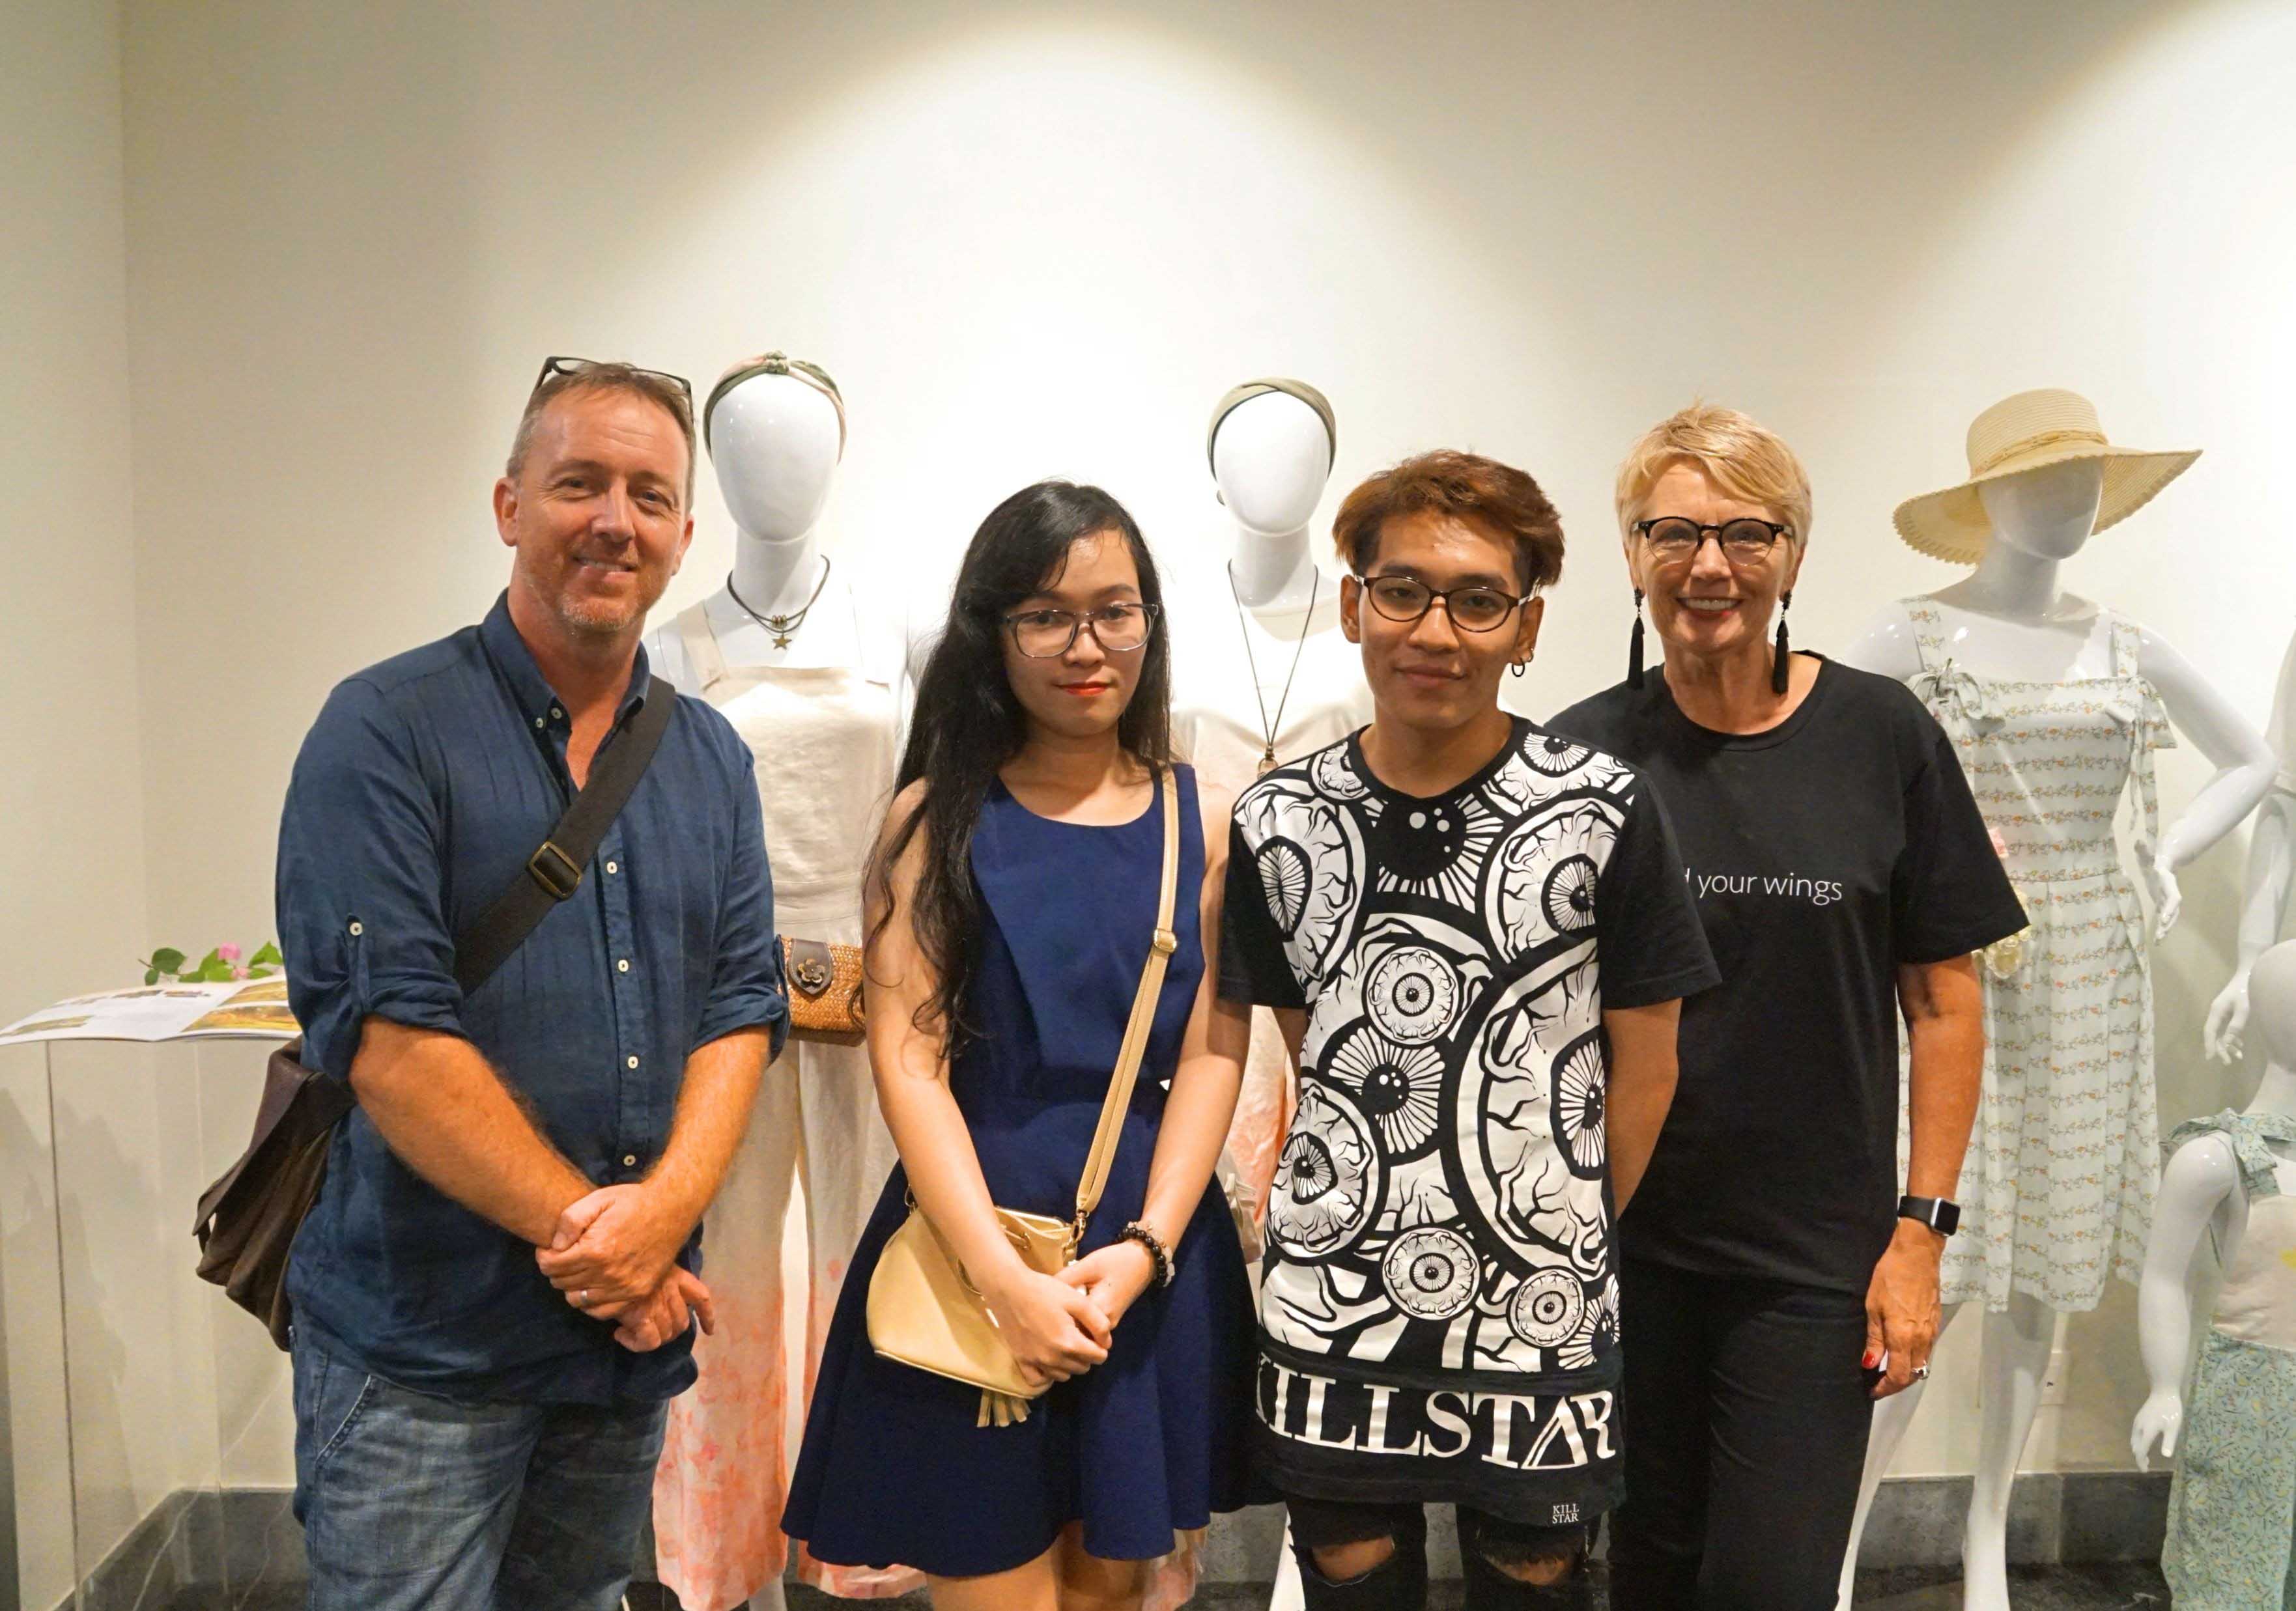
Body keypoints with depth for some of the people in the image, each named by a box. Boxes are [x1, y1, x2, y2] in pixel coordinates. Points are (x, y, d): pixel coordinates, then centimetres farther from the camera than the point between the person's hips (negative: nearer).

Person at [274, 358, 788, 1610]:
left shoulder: (710, 757, 9)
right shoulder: (387, 730, -9)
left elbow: (743, 1008, 4)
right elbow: (383, 1035, -16)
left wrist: (664, 1206, -13)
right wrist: (583, 1225, -15)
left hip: (632, 1336, 5)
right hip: (420, 1349, -5)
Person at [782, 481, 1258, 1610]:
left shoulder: (1204, 822, 3)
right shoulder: (936, 819, -2)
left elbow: (1213, 1054, -2)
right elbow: (908, 1060, -9)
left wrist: (1143, 1248, -13)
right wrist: (1004, 1279, -17)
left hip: (1152, 1255, 2)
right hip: (972, 1243, -2)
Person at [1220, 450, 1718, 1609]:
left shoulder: (1604, 812, -9)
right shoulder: (1278, 823, -2)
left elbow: (1642, 1064, 0)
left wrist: (1581, 1255, 5)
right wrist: (1368, 1215, 7)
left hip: (1541, 1327, -1)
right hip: (1332, 1309, 2)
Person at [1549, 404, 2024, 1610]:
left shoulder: (1883, 739, -4)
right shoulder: (1579, 754, -3)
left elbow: (1944, 1003, 0)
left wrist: (1920, 1230, -4)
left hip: (1814, 1258, -1)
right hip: (1619, 1247, 1)